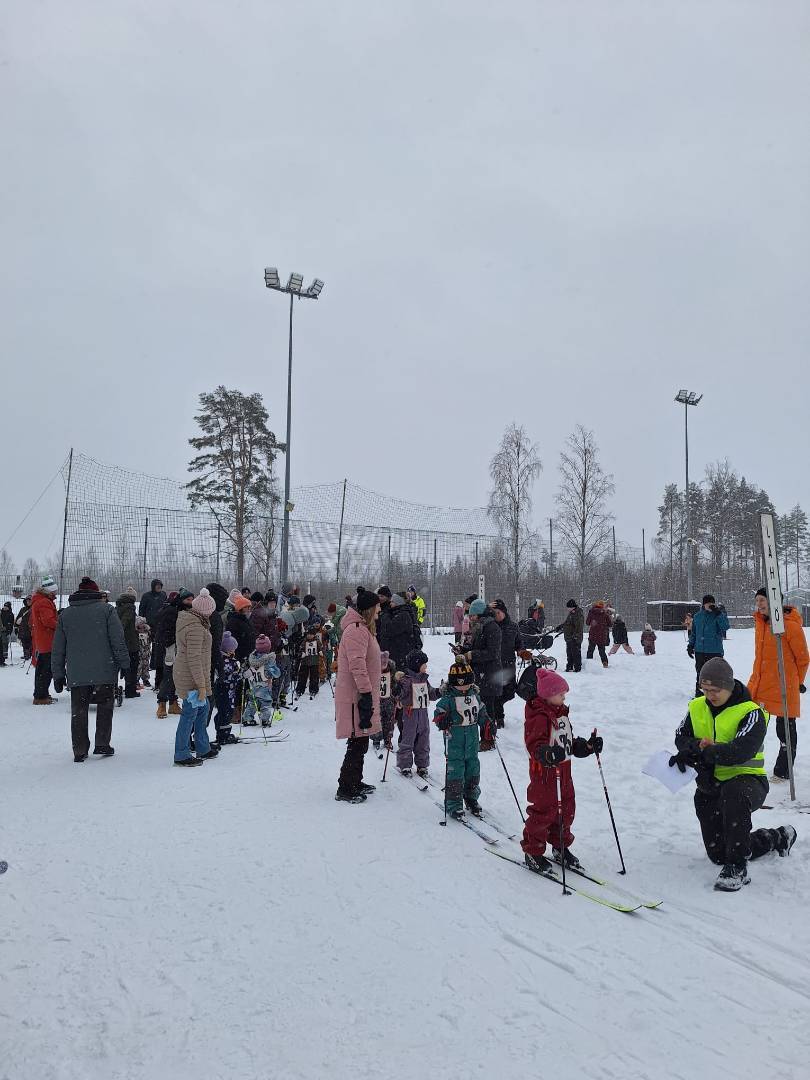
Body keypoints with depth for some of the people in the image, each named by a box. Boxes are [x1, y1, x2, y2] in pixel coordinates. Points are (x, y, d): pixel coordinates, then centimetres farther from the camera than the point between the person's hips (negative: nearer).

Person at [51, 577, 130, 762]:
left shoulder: (65, 614, 8)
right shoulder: (106, 609, -2)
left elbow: (58, 649, 9)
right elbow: (118, 640, -6)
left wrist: (58, 675, 14)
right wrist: (124, 664, 2)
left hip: (76, 675, 2)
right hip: (104, 671, -2)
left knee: (78, 712, 9)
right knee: (105, 706, 14)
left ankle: (80, 751, 10)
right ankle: (102, 744, 13)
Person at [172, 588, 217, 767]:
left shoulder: (186, 621, 10)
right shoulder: (195, 627, -22)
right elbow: (194, 658, -25)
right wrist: (201, 684, -22)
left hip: (184, 673, 11)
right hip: (192, 677, -11)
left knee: (202, 708, 20)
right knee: (190, 712, -1)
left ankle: (203, 749, 31)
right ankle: (182, 755, 9)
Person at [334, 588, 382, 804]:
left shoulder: (363, 629, 18)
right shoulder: (357, 630, -17)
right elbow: (357, 666, -24)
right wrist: (366, 693, -24)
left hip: (360, 695, 11)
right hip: (357, 696, -11)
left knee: (360, 742, 18)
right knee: (357, 743, -5)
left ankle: (355, 782, 30)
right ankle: (345, 789, 3)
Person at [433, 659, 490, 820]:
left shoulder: (474, 695, 10)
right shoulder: (448, 697, -9)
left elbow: (481, 713, 21)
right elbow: (439, 713, -11)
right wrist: (442, 721, -31)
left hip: (472, 737, 6)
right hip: (454, 738, -6)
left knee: (473, 769, 12)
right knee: (455, 770, -5)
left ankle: (472, 799, 30)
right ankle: (454, 804, 6)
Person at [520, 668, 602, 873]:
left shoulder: (561, 713, 12)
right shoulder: (538, 716, -19)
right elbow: (534, 744, -28)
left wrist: (588, 746, 10)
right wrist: (550, 754, -44)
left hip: (564, 770, 9)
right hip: (544, 772, -9)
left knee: (566, 810, 16)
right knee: (543, 812, -2)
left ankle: (561, 848, 32)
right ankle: (532, 853, 13)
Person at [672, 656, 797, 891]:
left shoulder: (751, 713, -14)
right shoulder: (698, 707, 3)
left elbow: (740, 752, -28)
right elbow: (682, 737, 0)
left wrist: (702, 753, -33)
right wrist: (696, 747, -23)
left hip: (747, 779, -6)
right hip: (709, 785, 6)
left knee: (733, 793, -43)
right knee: (717, 854, 7)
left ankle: (738, 868, -30)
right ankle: (778, 837, 34)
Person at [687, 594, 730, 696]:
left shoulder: (719, 615, -1)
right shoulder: (697, 616, 9)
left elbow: (725, 627, -18)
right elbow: (693, 633, 17)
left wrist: (718, 613, -23)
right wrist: (690, 645, 14)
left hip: (715, 651, -3)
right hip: (699, 650, 3)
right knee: (700, 673, 12)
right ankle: (699, 693, 23)